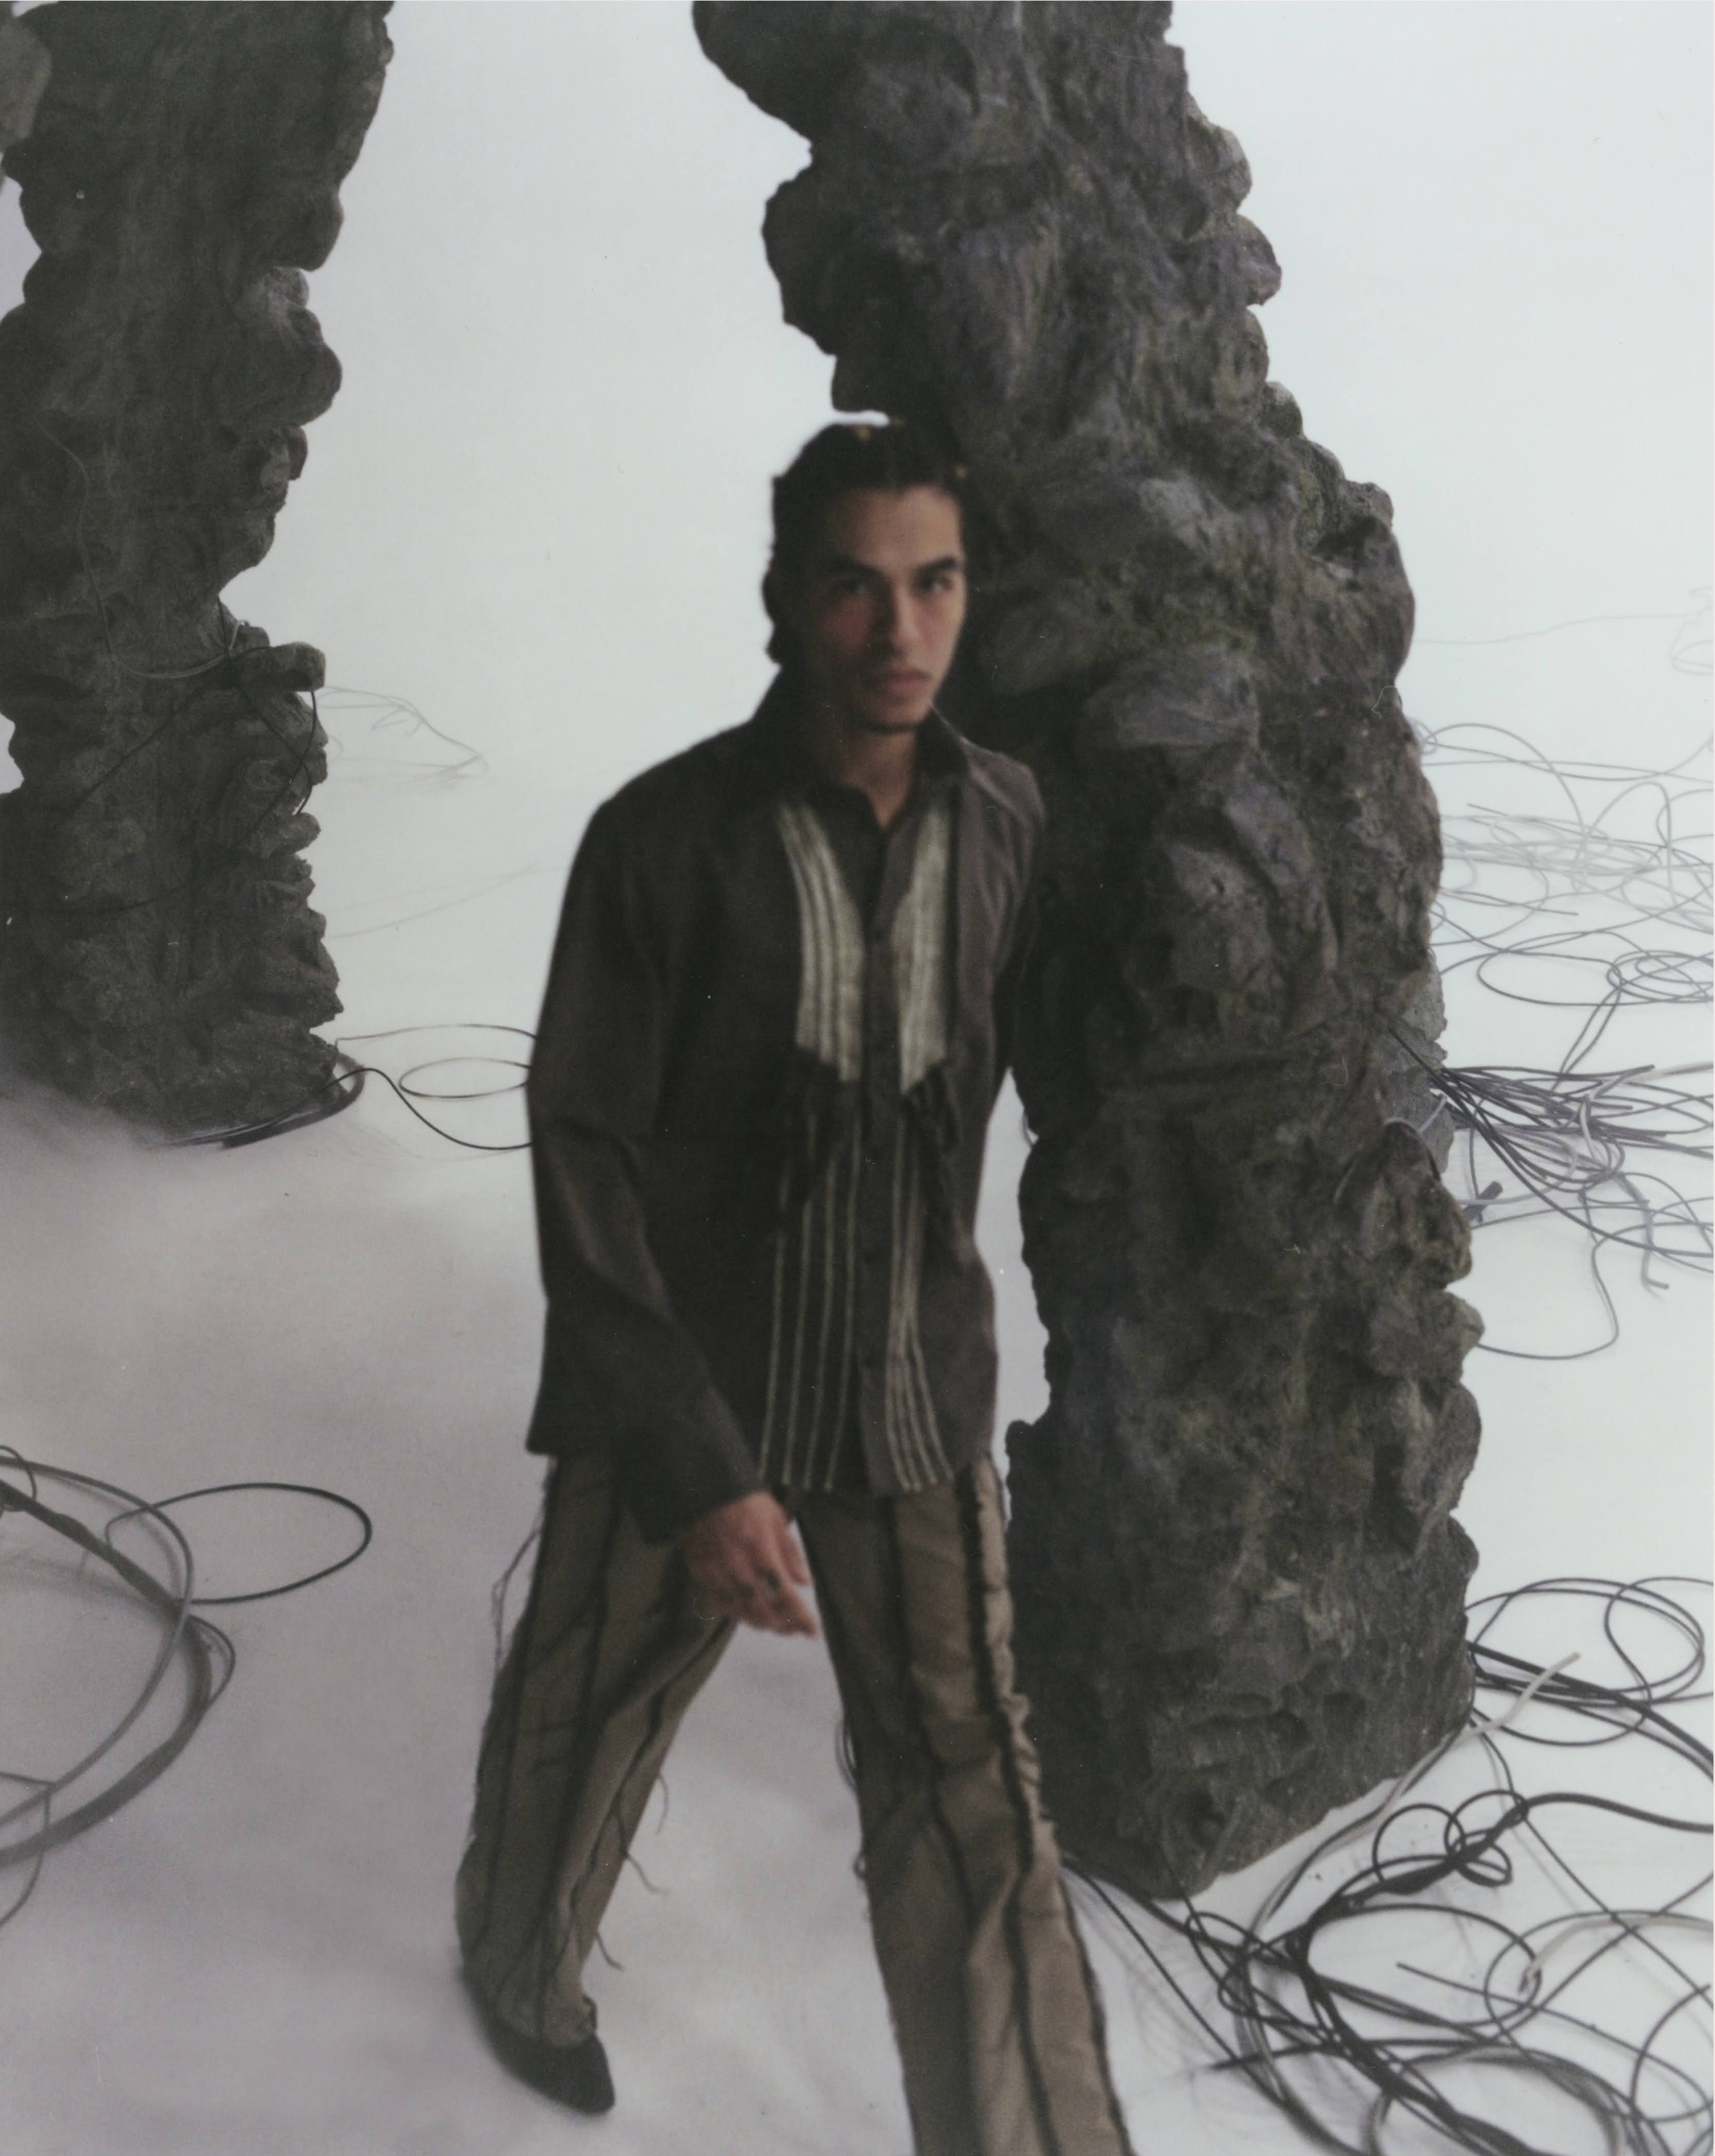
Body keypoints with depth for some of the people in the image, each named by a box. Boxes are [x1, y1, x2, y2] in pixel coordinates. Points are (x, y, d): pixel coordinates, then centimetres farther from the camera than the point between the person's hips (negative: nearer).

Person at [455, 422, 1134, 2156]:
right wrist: (693, 1471, -22)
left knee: (976, 1826, 4)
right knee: (582, 1736, 22)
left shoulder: (1005, 821, -7)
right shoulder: (664, 842, -18)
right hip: (676, 1408, -1)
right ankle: (521, 1960, 54)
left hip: (920, 1407, 2)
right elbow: (584, 1162, -17)